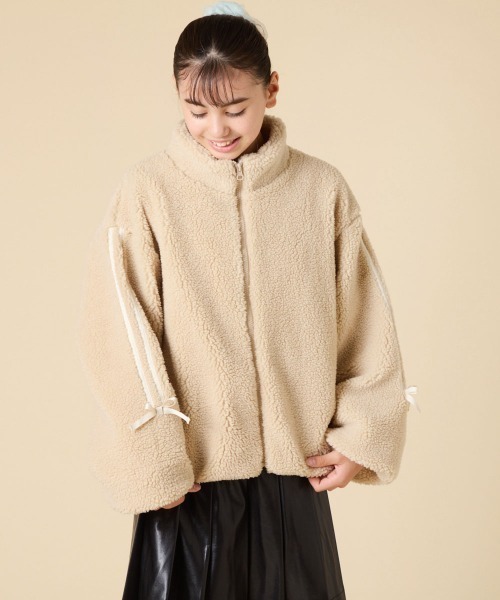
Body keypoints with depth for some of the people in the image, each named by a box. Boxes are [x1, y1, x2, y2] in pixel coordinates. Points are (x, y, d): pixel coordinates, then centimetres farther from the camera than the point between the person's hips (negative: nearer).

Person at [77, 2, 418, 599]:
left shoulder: (322, 189, 0)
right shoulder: (148, 189, -6)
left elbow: (365, 325, 5)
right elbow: (117, 337, -8)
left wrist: (362, 437, 2)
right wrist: (154, 461, -10)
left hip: (294, 465, 2)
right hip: (188, 472, -1)